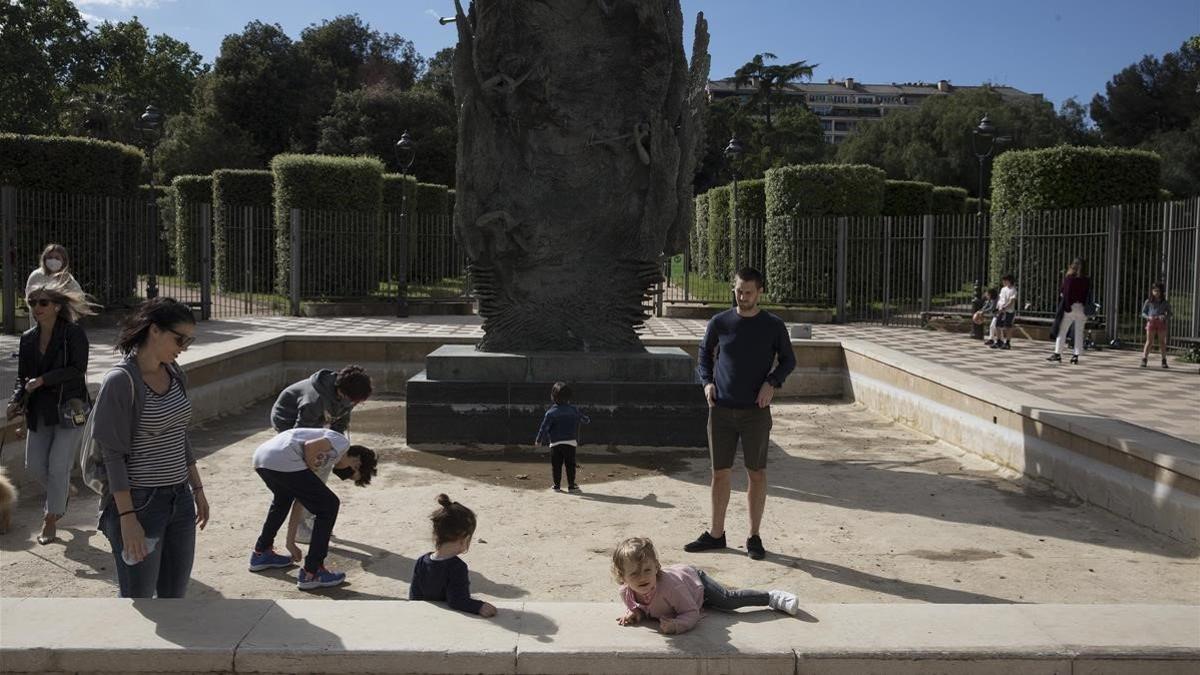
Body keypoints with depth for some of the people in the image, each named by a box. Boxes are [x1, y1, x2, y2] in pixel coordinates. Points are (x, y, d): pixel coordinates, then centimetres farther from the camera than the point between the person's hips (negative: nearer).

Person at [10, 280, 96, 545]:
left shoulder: (74, 334, -9)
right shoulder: (28, 338, 7)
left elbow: (78, 369, -16)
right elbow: (22, 376, 11)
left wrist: (42, 380, -22)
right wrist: (16, 400, -7)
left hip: (70, 409, -6)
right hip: (39, 412, 6)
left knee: (58, 465, -5)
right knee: (34, 466, 7)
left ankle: (50, 520, 11)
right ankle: (64, 492, 36)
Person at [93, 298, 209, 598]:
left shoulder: (174, 373, 6)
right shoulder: (121, 381, -16)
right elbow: (113, 455, -16)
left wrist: (197, 489, 17)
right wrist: (127, 517, -19)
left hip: (179, 498, 7)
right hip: (139, 503, -7)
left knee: (175, 596, 15)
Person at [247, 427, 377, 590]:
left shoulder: (325, 460, 32)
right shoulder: (342, 442, 10)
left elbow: (298, 503, 32)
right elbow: (310, 446, -11)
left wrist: (291, 543, 34)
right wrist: (311, 470, 6)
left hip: (260, 457, 10)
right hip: (282, 460, -10)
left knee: (283, 498, 40)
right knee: (329, 506, 2)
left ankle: (261, 553, 48)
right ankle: (311, 573, 5)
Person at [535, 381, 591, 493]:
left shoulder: (551, 412, -6)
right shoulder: (574, 410, 2)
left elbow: (544, 427, -6)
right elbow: (583, 419, 19)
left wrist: (538, 440, 4)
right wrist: (588, 419, 43)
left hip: (555, 443, -2)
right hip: (571, 442, 2)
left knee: (556, 465, 6)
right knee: (570, 465, 8)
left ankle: (557, 485, 6)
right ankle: (571, 485, 7)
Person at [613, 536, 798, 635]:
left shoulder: (670, 586, -47)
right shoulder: (626, 592, -31)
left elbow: (692, 614, -40)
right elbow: (638, 606, -7)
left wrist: (675, 625, -57)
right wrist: (634, 613, -29)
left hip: (695, 581, -6)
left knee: (730, 600, 1)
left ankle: (773, 597, 21)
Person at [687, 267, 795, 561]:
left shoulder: (773, 326, 0)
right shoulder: (719, 323, 3)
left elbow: (788, 360, 10)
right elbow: (705, 354, 16)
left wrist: (772, 382, -8)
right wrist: (707, 381, 0)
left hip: (756, 412, -1)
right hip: (721, 410, 2)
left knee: (757, 473, 4)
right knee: (720, 472, 8)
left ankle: (754, 537, 16)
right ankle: (716, 534, 21)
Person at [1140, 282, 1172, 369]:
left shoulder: (1165, 303, 5)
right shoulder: (1148, 302, 5)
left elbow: (1169, 314, 7)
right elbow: (1143, 313, 8)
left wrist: (1164, 317, -15)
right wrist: (1148, 317, -13)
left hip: (1161, 323, 1)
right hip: (1151, 323, -1)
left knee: (1162, 342, 4)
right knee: (1149, 342, -3)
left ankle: (1164, 361, 10)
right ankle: (1144, 360, -2)